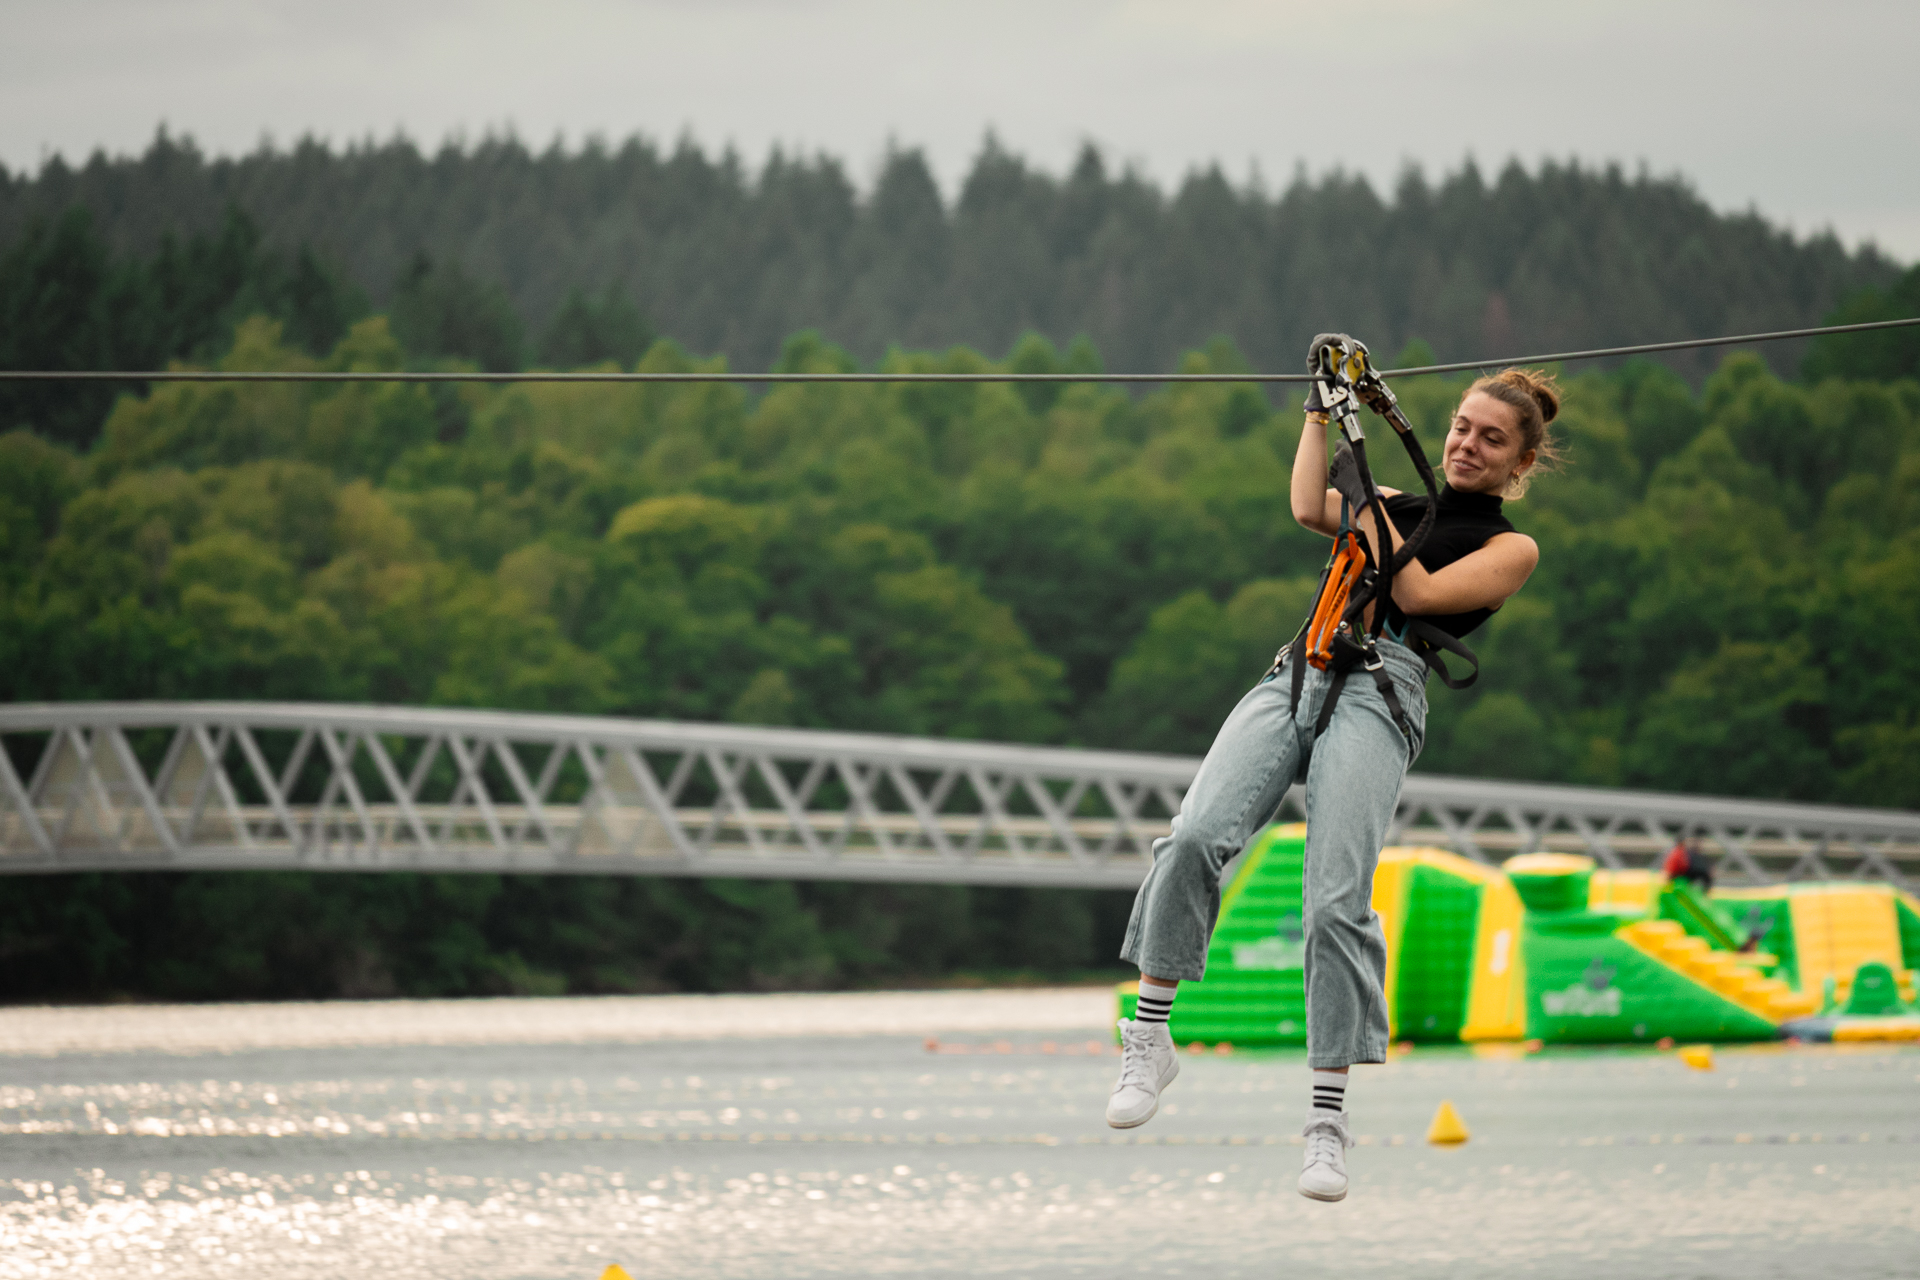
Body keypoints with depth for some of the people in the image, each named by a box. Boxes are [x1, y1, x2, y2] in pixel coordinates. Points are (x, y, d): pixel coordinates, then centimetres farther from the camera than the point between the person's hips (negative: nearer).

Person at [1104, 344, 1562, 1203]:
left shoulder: (1511, 549, 15)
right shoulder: (1397, 506, 30)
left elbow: (1416, 593, 0)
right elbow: (1311, 511, 10)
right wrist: (1323, 408, 14)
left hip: (1381, 690, -4)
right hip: (1298, 671, 4)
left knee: (1338, 901, -21)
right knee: (1195, 837, -22)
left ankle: (1329, 1116, -16)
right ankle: (1150, 1037, -15)